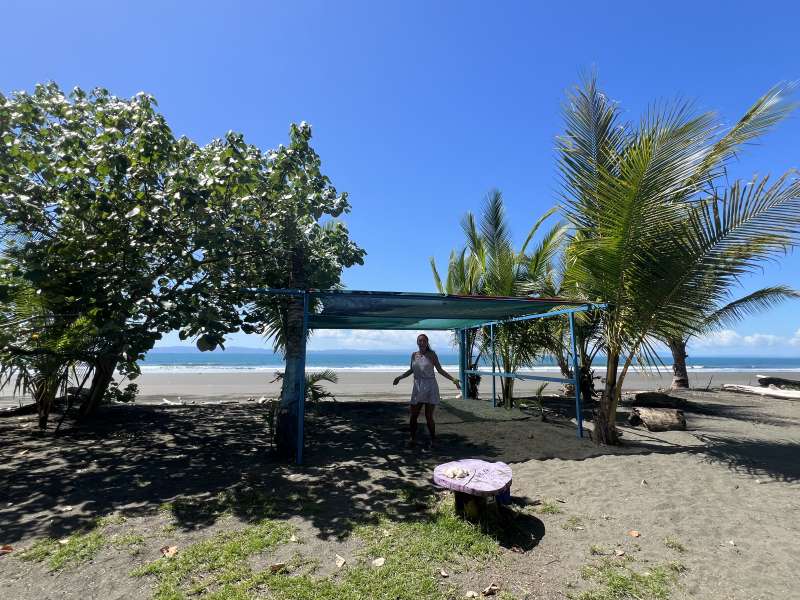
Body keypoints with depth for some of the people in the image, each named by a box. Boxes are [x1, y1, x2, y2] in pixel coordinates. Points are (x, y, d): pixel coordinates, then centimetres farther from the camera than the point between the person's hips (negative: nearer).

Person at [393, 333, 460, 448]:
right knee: (413, 416, 3)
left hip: (430, 388, -3)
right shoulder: (414, 355, 5)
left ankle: (433, 440, 16)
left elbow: (440, 370, -1)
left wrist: (453, 379, -9)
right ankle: (413, 439, 20)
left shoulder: (432, 354, -4)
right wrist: (400, 377, 13)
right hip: (417, 388, 3)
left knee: (429, 416, -3)